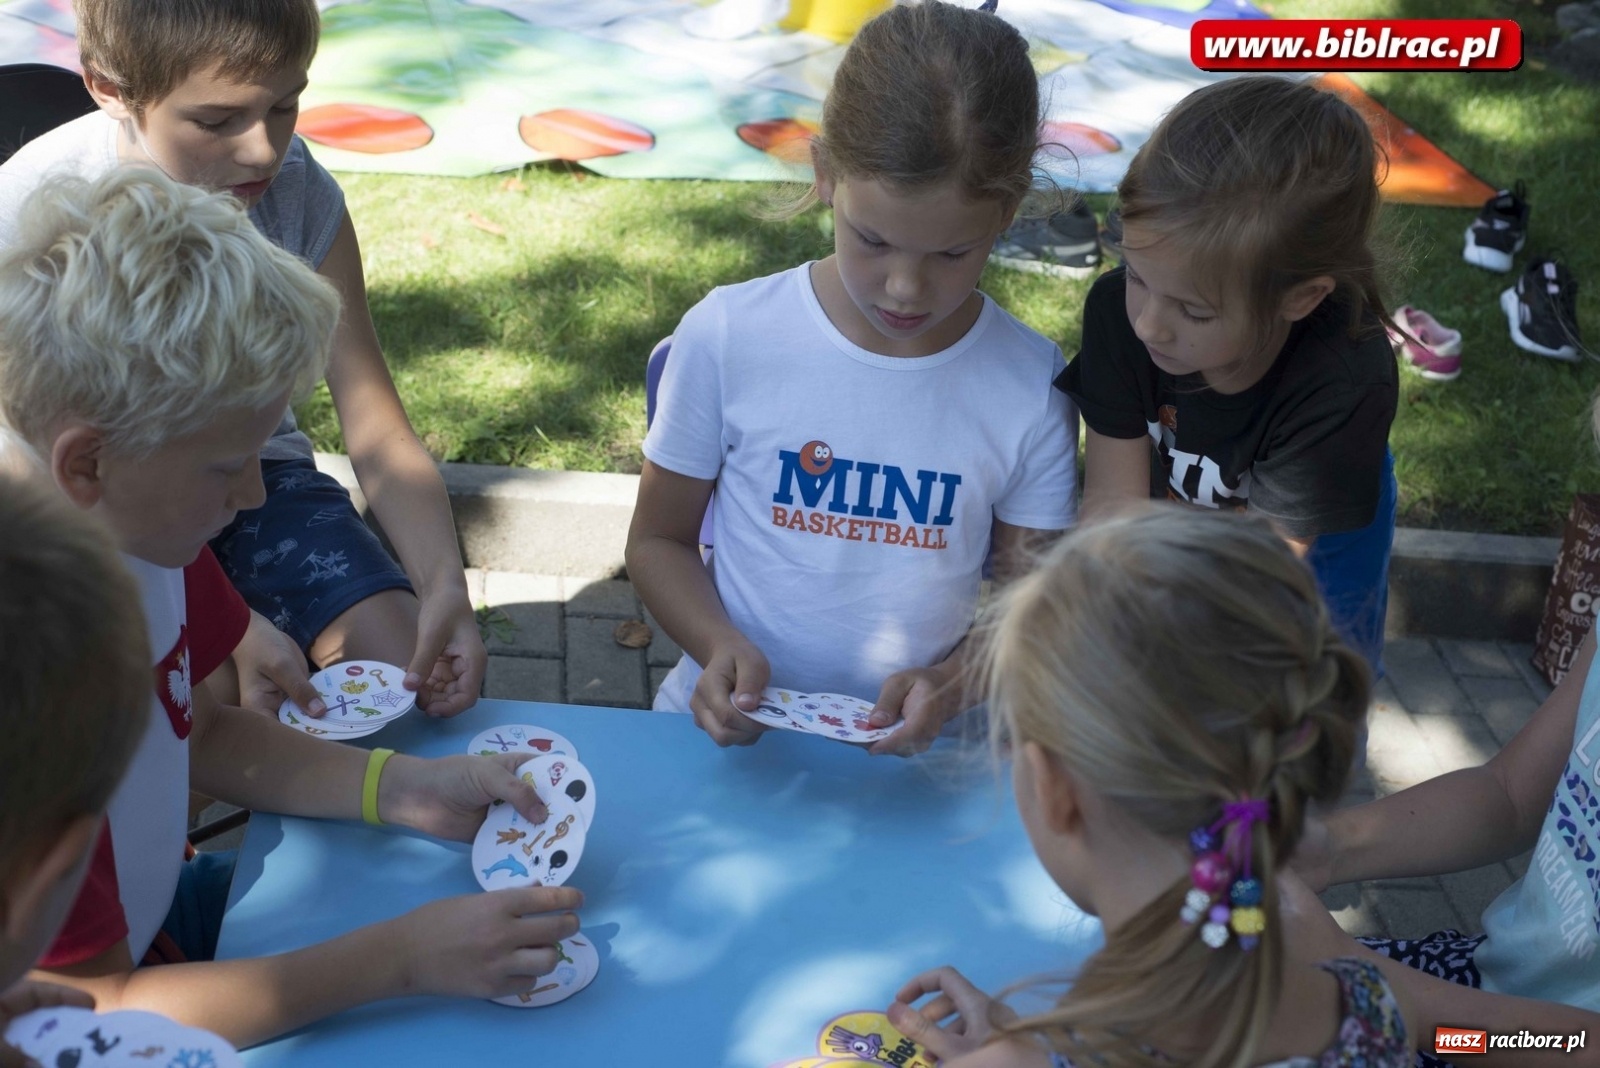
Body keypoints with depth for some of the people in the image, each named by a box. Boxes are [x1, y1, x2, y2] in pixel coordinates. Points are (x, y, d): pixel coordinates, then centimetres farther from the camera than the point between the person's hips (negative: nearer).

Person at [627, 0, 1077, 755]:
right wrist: (721, 649, -13)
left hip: (912, 751, 2)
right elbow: (658, 540, 6)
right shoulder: (727, 337, -6)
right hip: (730, 720, -1)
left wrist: (953, 681, -15)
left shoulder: (1033, 386, -5)